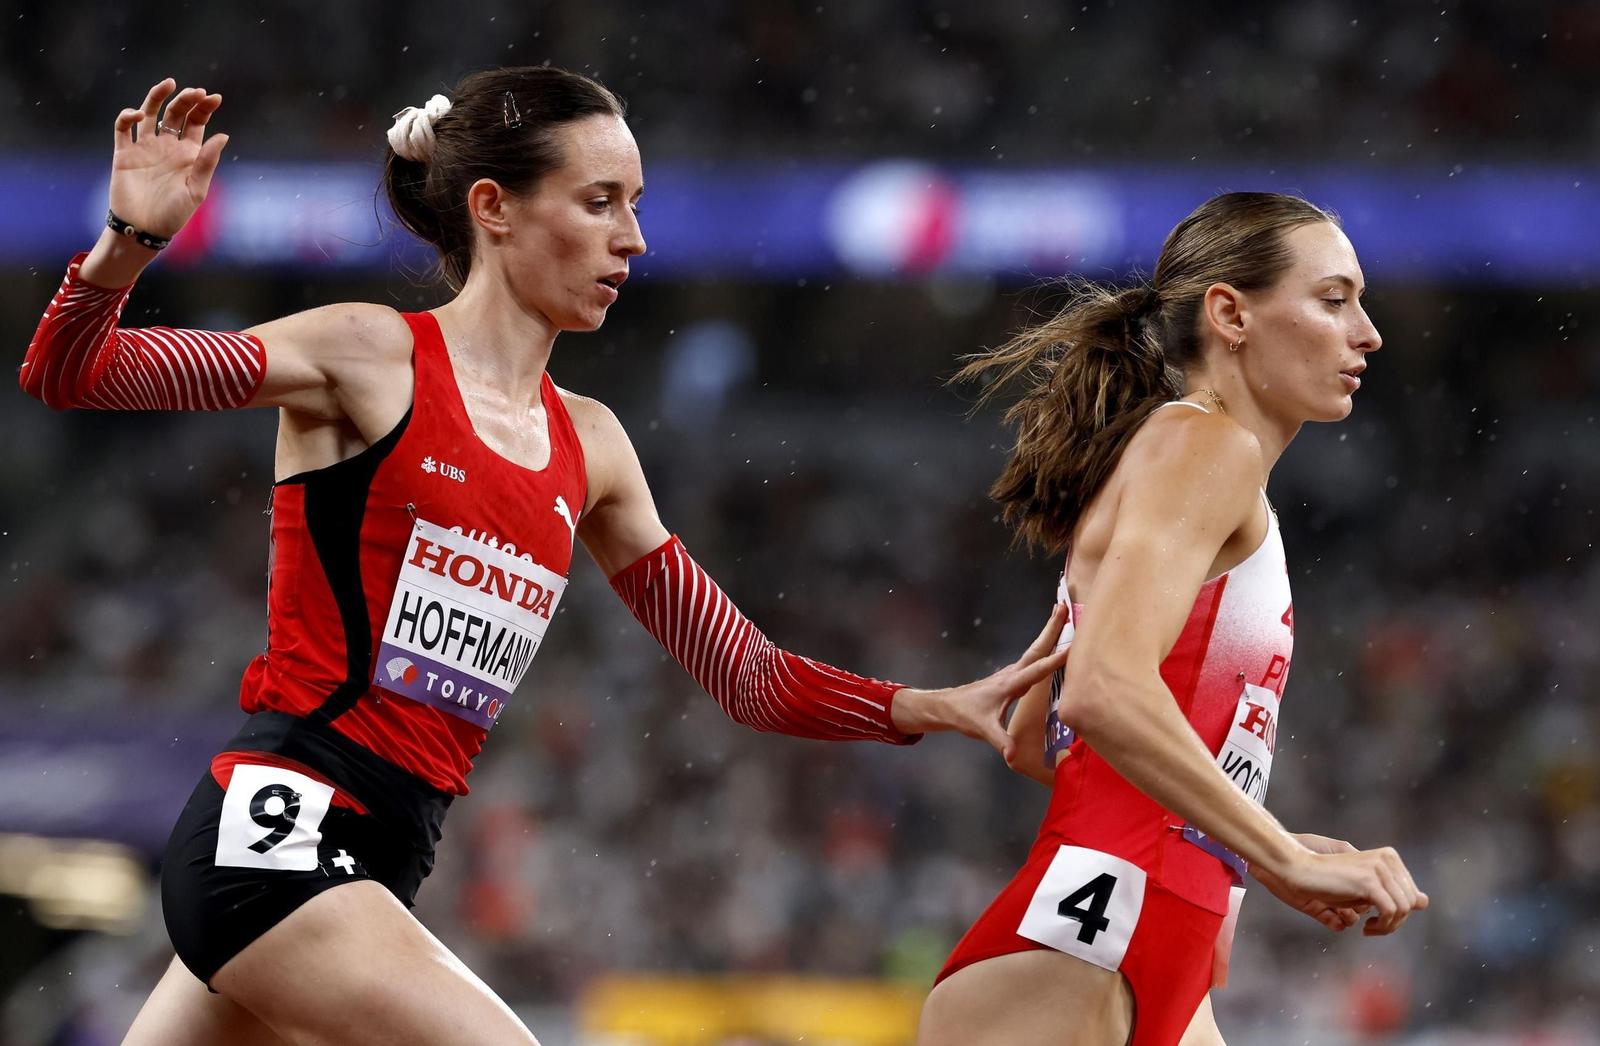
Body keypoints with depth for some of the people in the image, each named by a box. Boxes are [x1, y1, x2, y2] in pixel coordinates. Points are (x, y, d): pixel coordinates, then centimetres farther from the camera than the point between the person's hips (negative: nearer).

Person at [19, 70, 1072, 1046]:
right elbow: (67, 373, -9)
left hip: (374, 867, 7)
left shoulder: (588, 444, 16)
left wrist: (933, 708, 7)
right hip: (279, 829, -7)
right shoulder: (372, 356, -3)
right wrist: (130, 242, -28)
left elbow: (743, 669, 19)